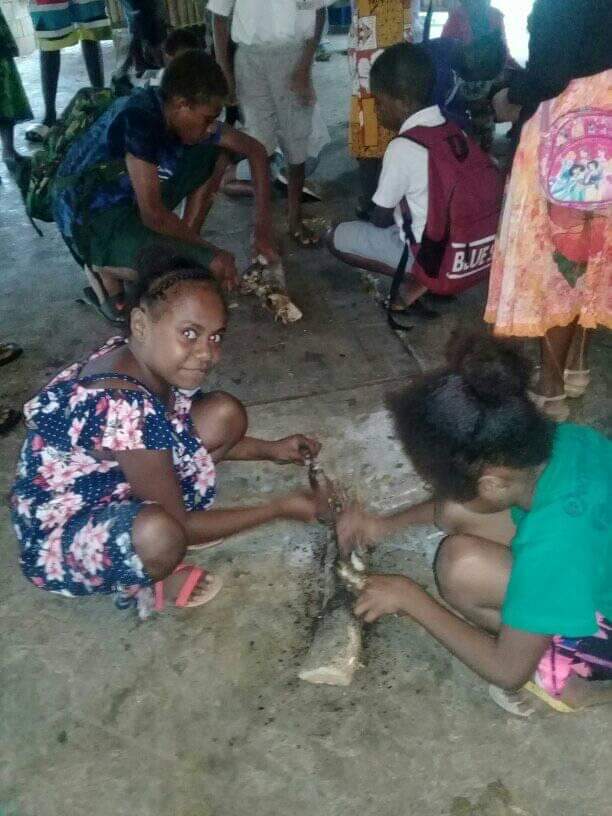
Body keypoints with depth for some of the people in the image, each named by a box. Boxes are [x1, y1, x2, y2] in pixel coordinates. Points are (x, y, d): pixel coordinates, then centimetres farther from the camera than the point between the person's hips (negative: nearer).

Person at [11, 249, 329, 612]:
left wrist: (270, 449, 0)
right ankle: (139, 580, -2)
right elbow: (180, 526, -25)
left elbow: (186, 438, 10)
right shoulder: (122, 408, -36)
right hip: (58, 537, -7)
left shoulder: (154, 363, -12)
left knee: (225, 414, -2)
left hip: (114, 488, 8)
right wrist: (280, 508, -17)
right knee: (160, 533, -40)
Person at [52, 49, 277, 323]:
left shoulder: (183, 117, -9)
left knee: (214, 156, -2)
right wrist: (209, 252, -22)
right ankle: (103, 268, -1)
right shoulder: (139, 118, -31)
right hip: (86, 211, -7)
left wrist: (263, 226, -9)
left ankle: (184, 248, 6)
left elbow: (254, 149, -2)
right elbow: (153, 213, -32)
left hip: (131, 198, 8)